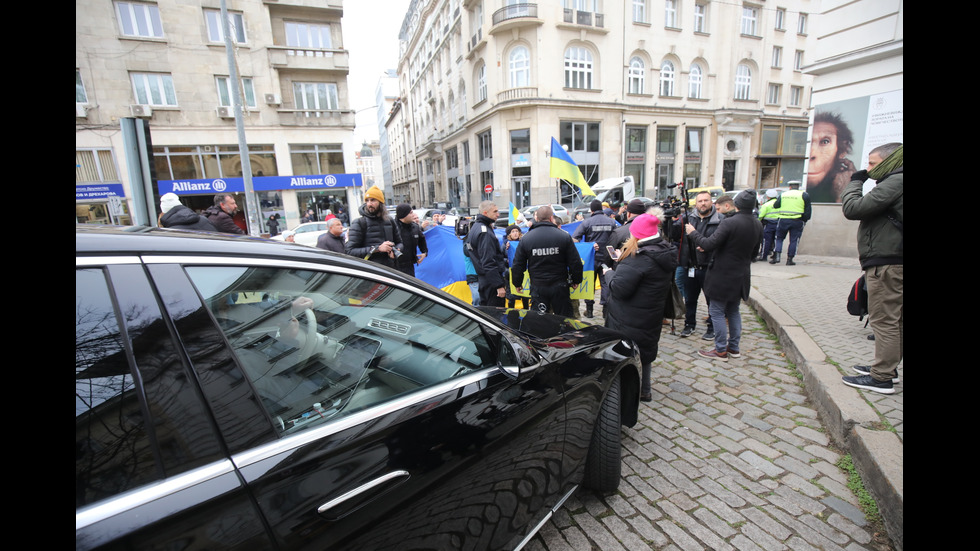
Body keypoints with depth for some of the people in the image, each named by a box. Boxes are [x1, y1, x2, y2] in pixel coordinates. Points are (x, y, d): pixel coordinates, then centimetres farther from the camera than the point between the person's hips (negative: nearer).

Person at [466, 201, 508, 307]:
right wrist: (499, 285, -23)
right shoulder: (485, 233, -19)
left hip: (482, 278, 10)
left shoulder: (476, 226, 14)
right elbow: (488, 262, -24)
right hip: (491, 279, -10)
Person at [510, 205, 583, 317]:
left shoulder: (525, 239, -4)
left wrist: (517, 283, 17)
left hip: (537, 288, 1)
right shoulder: (564, 236, -6)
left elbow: (518, 266, 2)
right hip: (560, 286, 0)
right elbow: (575, 263, -2)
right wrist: (576, 280, 14)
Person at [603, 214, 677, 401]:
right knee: (644, 350, 23)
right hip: (650, 316, 9)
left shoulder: (638, 258, -26)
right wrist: (623, 261, 6)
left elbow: (619, 288, -28)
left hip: (629, 320, -9)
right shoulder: (665, 253, 3)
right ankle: (644, 391, 38)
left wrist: (609, 273, -10)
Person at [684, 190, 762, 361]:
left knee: (717, 312, 4)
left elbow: (709, 245, -22)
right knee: (733, 311, 20)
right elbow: (754, 252, 14)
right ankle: (734, 347, 29)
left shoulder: (729, 223, -20)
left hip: (723, 275, -7)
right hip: (742, 275, 7)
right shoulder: (758, 225, 3)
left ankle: (721, 350, 11)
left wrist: (693, 233, -8)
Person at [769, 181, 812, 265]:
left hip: (783, 220, 1)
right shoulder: (804, 195, 3)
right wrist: (805, 220, 9)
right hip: (797, 222, -1)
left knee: (779, 238, 11)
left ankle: (776, 256, -5)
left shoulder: (782, 194, 8)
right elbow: (807, 210, 2)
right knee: (794, 240, 5)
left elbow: (775, 206, 9)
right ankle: (789, 259, 5)